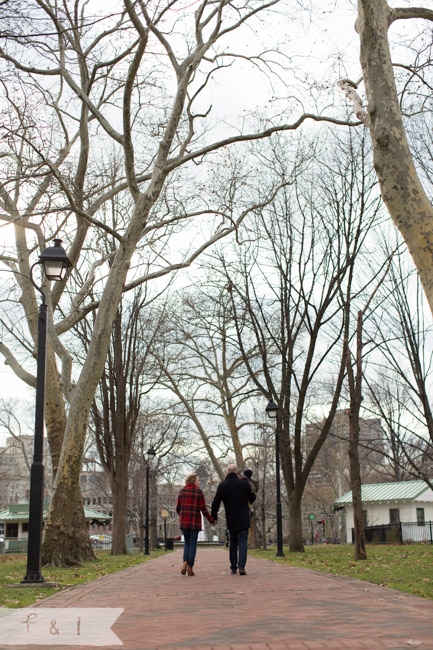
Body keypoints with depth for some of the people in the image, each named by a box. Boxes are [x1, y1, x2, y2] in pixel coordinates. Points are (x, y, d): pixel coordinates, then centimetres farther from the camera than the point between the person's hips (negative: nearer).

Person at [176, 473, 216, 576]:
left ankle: (185, 562, -7)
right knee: (193, 544, 6)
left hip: (183, 521, 3)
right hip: (195, 521, -3)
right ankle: (190, 567, 2)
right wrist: (212, 521, 4)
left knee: (187, 542, 15)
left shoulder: (182, 491, 7)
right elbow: (203, 509, -6)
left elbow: (178, 508, 8)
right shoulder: (199, 492, -4)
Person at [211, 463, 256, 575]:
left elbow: (216, 503, -2)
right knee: (242, 542, -4)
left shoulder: (222, 486, -2)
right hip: (243, 519, -2)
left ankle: (233, 567, 15)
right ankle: (241, 566, -19)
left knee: (233, 543, 15)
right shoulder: (244, 483, -5)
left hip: (231, 520, 2)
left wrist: (214, 517, 10)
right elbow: (252, 498, 6)